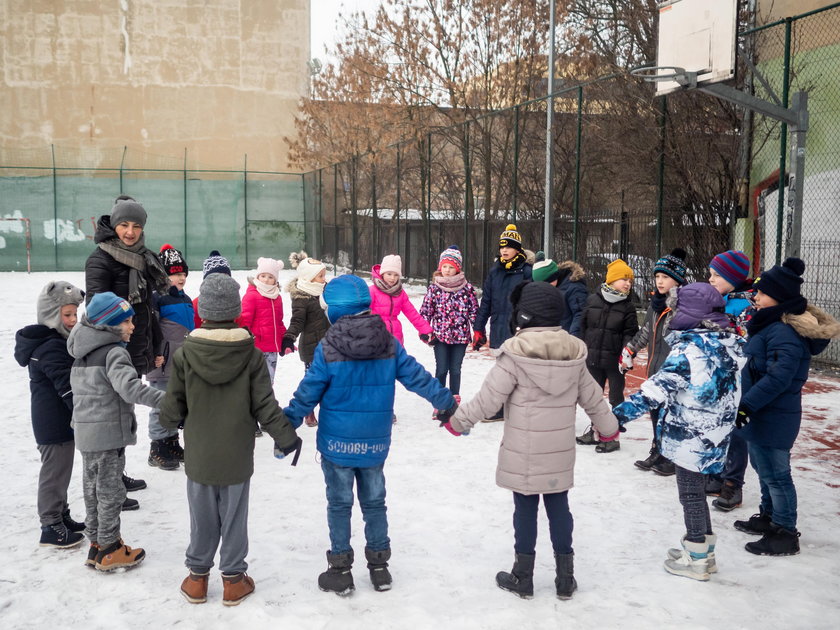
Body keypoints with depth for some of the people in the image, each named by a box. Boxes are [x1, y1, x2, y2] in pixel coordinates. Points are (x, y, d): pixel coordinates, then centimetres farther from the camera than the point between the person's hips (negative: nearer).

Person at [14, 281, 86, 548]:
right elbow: (69, 388, -26)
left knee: (59, 470, 20)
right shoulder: (51, 349, -22)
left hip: (54, 422, 10)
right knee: (55, 472, 0)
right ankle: (51, 528, 11)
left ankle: (61, 517, 33)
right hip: (56, 424, -10)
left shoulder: (51, 341, 11)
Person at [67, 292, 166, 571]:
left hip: (85, 431, 9)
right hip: (108, 433, -9)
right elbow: (129, 387, -33)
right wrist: (166, 400, -38)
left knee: (93, 487, 17)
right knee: (110, 490, 2)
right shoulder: (114, 352, -18)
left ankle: (96, 542, 28)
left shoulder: (83, 352, 10)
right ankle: (109, 550, 11)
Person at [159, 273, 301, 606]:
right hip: (237, 456, 0)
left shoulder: (184, 354, -13)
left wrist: (166, 421, 19)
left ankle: (197, 577, 29)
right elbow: (265, 405, -10)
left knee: (202, 519, 15)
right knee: (234, 517, 12)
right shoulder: (250, 353, -13)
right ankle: (233, 579, 24)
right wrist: (287, 437, 4)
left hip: (199, 456, 1)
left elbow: (174, 405, -5)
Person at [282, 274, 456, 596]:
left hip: (337, 443, -3)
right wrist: (448, 402, 10)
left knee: (339, 504, 10)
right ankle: (379, 567, 25)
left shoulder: (328, 348, -14)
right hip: (375, 443, 3)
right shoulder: (390, 343, -5)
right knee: (374, 503, 17)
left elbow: (307, 393, -10)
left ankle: (340, 571, 18)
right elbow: (417, 377, -1)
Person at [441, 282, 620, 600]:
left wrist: (457, 419, 0)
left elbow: (488, 398, -14)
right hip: (560, 451, 4)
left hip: (524, 452, -4)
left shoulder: (516, 353, -16)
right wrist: (608, 427, 26)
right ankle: (565, 577, 23)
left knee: (525, 508, 8)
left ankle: (523, 576, 20)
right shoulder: (574, 353, 0)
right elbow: (592, 398, 9)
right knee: (558, 506, 14)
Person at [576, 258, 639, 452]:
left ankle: (614, 435, 15)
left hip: (615, 360, -3)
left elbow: (630, 332, -6)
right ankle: (595, 430, 32)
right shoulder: (593, 300, 1)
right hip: (593, 357, 3)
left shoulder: (627, 306, -4)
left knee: (616, 396, 6)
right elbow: (583, 326, 8)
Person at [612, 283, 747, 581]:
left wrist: (621, 412, -29)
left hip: (689, 436, -8)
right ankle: (704, 551, 33)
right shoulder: (731, 343, 3)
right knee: (697, 489, 21)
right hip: (714, 435, 8)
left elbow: (661, 385, -28)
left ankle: (696, 560, 19)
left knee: (691, 493, 6)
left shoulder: (690, 347, -22)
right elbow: (731, 390, 16)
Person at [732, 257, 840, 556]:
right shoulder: (771, 325, 11)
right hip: (763, 415, 11)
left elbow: (777, 378, -29)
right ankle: (769, 517, 37)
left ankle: (785, 534, 10)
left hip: (773, 417, -11)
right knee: (764, 467, 22)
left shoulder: (784, 333, -23)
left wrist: (746, 405, -27)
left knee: (775, 473, -1)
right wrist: (747, 405, 24)